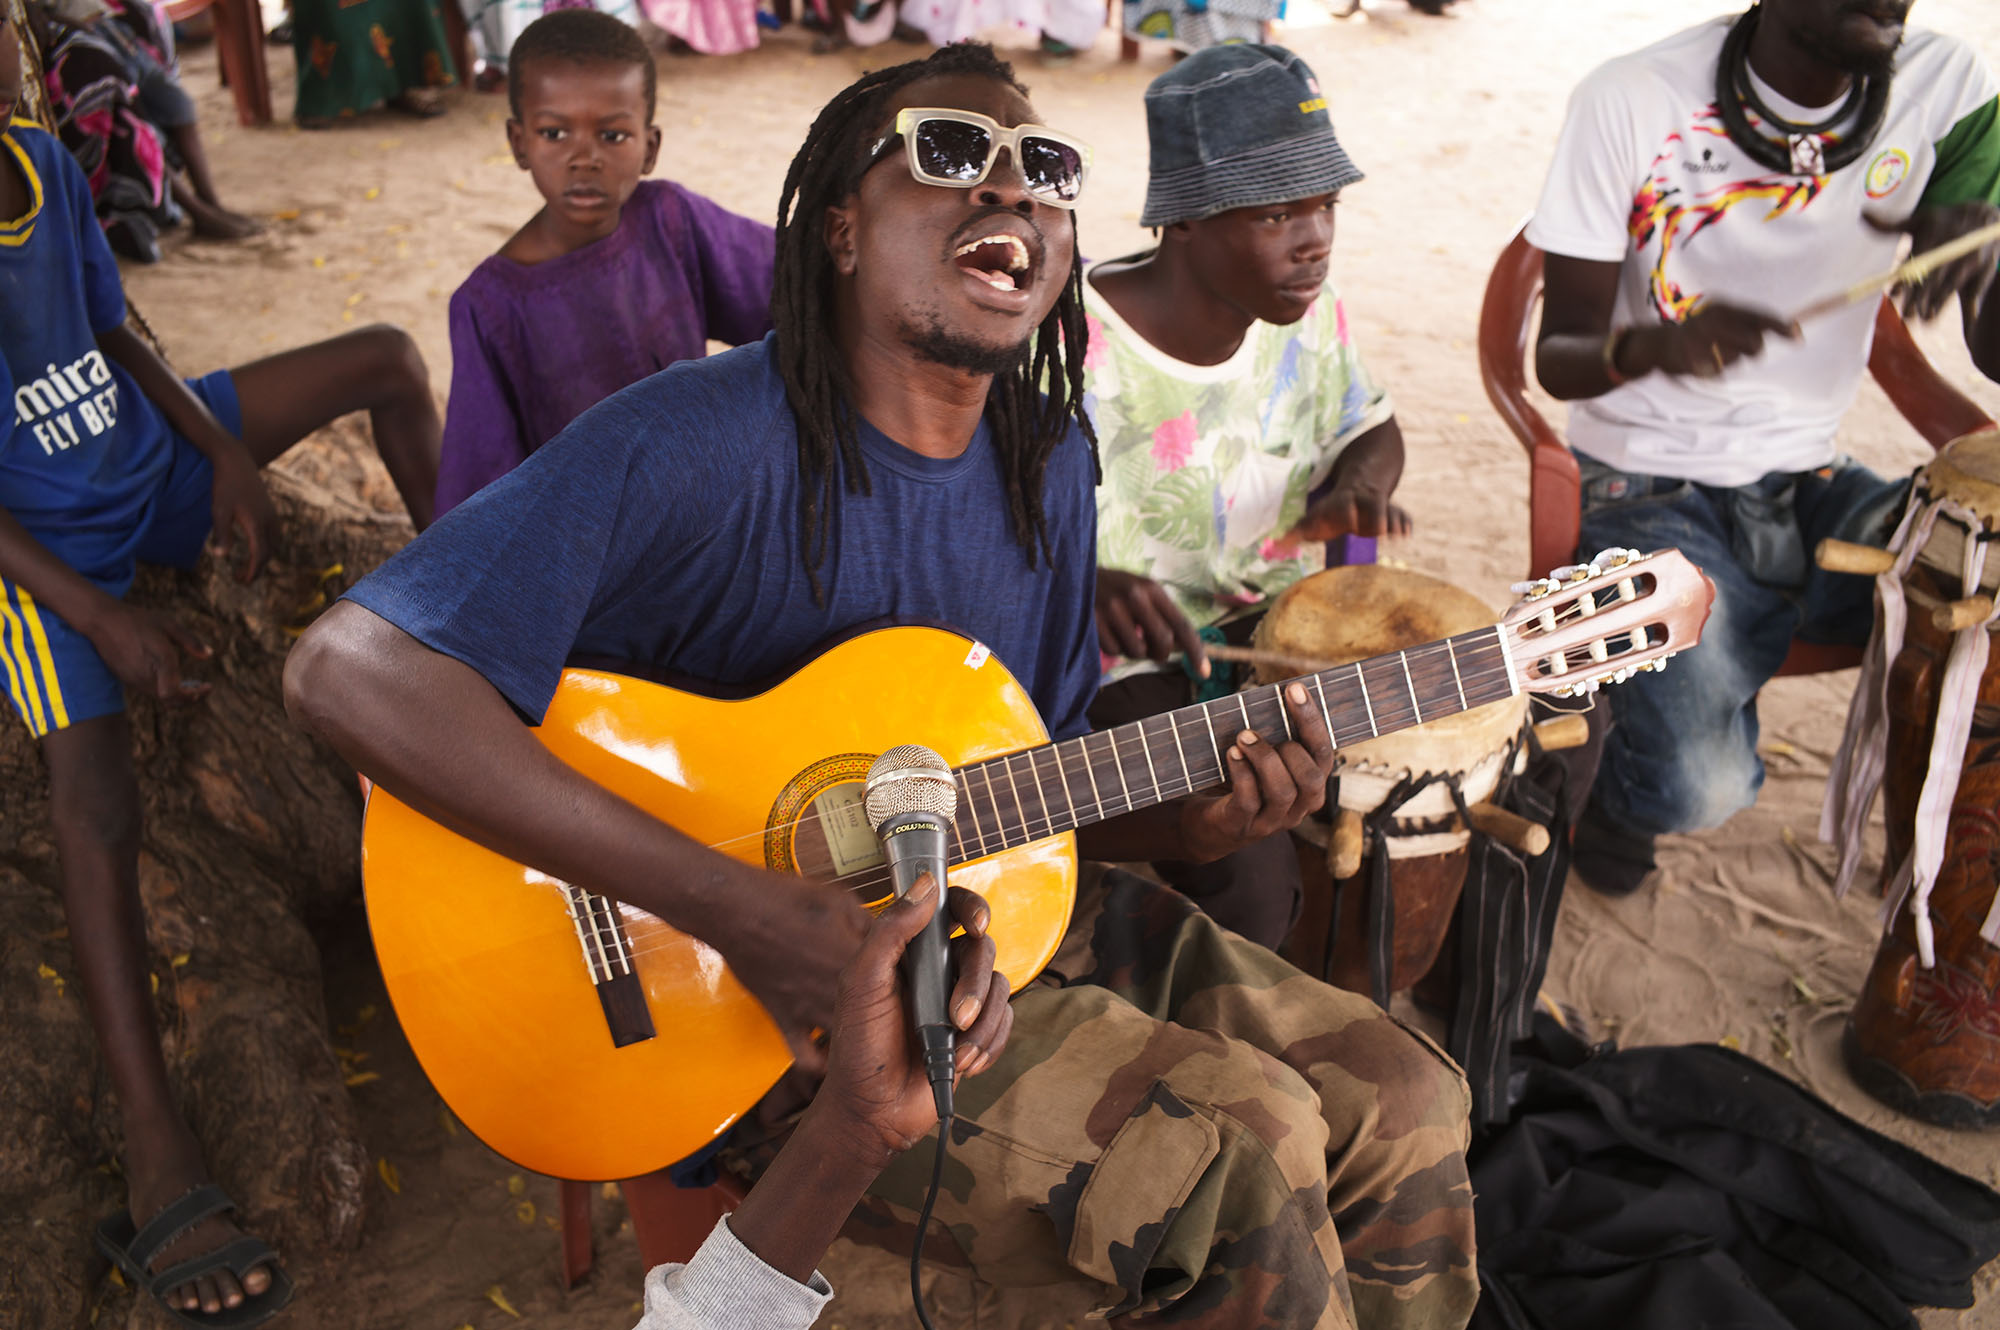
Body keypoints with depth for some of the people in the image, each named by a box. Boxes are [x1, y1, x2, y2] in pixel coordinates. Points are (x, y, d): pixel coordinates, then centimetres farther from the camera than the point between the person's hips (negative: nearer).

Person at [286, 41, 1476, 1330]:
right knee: (1238, 1155, -20)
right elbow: (349, 666, -28)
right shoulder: (702, 445, -21)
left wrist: (1193, 820, -12)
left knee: (1404, 1104, -1)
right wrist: (741, 908, -31)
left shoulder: (1048, 460, 4)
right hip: (766, 999, -7)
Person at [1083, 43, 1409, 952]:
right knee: (1246, 875, -26)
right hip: (1125, 658, -7)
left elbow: (1369, 424, 15)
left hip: (1283, 621, 7)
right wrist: (1084, 582, -43)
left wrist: (1359, 488, -9)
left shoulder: (1306, 311, -3)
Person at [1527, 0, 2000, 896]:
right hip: (1648, 487, -4)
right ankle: (1617, 776, 16)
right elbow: (1557, 358, -10)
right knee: (1698, 790, -23)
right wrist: (1654, 342, -33)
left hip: (1809, 484, 4)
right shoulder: (1632, 101, -13)